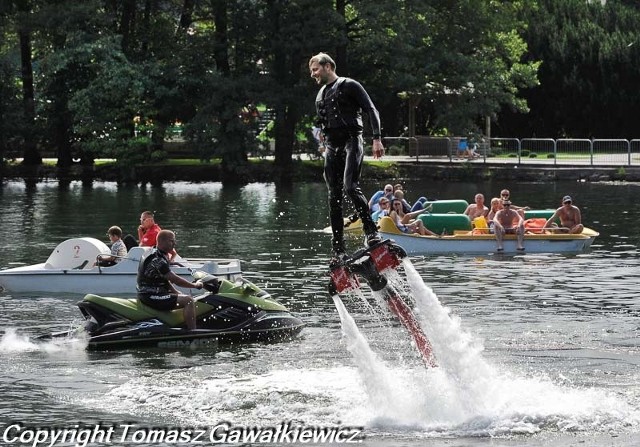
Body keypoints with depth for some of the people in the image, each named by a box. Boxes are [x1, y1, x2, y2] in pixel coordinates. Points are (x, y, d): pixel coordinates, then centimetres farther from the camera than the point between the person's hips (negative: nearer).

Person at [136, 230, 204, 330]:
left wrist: (178, 293, 13)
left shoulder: (160, 256, 15)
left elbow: (166, 280, 22)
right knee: (188, 300, -20)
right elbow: (174, 279, -20)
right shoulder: (156, 259, -20)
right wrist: (195, 285, -10)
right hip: (151, 297, -11)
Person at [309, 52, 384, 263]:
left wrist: (377, 138, -16)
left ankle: (371, 231, -18)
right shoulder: (321, 95, 22)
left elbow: (371, 110, -6)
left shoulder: (349, 86, 0)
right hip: (331, 147, 7)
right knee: (334, 198, 1)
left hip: (351, 142, -7)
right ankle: (338, 250, 1)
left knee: (350, 186, -26)